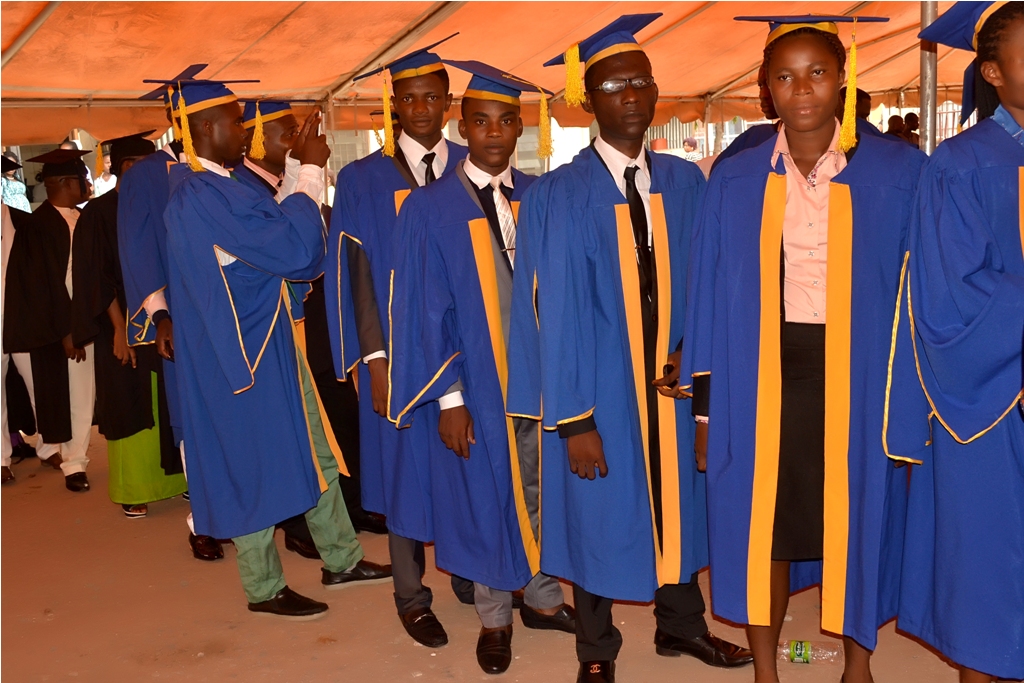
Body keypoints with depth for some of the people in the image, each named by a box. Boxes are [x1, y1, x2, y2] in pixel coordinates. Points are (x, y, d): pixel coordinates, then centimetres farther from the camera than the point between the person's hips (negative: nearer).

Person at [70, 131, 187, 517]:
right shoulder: (99, 214, -7)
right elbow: (97, 278, -11)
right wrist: (119, 328, -17)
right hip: (127, 328, -5)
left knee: (170, 405, 7)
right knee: (131, 407, 3)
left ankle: (174, 475, 19)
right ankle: (132, 491, 13)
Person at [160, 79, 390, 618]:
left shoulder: (211, 186, 9)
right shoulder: (202, 195, -24)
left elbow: (272, 233, 11)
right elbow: (293, 246, -27)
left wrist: (302, 168, 3)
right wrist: (312, 171, -15)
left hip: (266, 342, 10)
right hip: (241, 352, -10)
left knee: (312, 450, 17)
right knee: (255, 467, 5)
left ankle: (341, 560, 31)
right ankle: (264, 588, 23)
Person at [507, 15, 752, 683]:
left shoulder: (686, 183, 0)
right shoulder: (559, 196, -12)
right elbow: (557, 310, -14)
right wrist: (573, 418, -16)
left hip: (671, 381, 4)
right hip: (600, 387, -4)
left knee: (677, 500, 18)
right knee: (598, 514, 10)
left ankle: (681, 624, 41)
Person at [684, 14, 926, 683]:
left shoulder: (898, 172, -3)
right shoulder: (736, 181, 1)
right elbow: (710, 296, 2)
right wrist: (707, 406, 0)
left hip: (859, 372, -1)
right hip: (761, 374, 1)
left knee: (856, 522, 12)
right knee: (764, 522, 9)